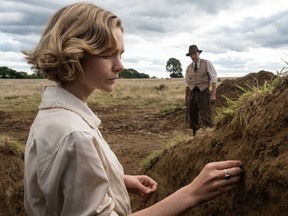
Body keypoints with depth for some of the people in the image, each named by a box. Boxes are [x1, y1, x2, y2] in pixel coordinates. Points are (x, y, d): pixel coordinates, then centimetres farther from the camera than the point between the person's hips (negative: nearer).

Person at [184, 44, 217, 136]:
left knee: (205, 119, -10)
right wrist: (186, 98, 10)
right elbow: (187, 84, 14)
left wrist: (213, 94, -13)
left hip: (204, 93, -4)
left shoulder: (206, 63, 0)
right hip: (192, 94, 4)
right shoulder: (188, 68, 11)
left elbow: (213, 79, -5)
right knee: (193, 120, 6)